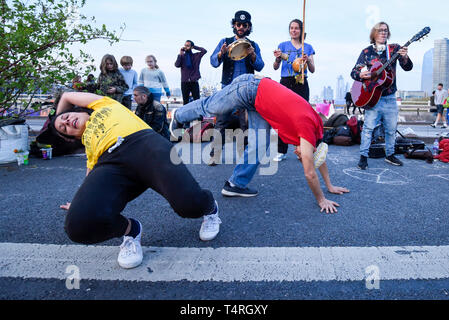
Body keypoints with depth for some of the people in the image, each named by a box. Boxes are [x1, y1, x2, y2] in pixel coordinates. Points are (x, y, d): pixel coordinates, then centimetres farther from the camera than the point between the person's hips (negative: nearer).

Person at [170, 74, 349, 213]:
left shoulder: (316, 125, -4)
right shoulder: (307, 129, -26)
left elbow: (320, 154, 12)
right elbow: (309, 173, -21)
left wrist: (330, 186, 17)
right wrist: (321, 200, -10)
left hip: (259, 100, 7)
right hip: (250, 88, -7)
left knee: (259, 146, 1)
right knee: (209, 108, 11)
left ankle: (236, 184, 10)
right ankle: (178, 117, 38)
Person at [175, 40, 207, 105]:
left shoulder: (196, 56, 7)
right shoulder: (181, 56, 9)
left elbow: (204, 51, -7)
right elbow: (177, 65, -5)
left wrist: (194, 47, -1)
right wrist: (180, 54, -7)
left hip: (194, 82, -1)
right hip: (184, 82, 1)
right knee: (185, 101, 6)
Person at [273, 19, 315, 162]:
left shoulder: (308, 47, 13)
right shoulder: (283, 45, 11)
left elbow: (313, 70, 9)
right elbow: (275, 67, 4)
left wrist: (307, 60, -11)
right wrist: (277, 59, -17)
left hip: (301, 84, 1)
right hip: (285, 83, 0)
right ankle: (281, 151, 2)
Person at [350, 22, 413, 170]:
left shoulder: (394, 49, 5)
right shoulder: (366, 52, 3)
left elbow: (408, 68, -3)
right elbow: (354, 71, 3)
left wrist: (405, 57, -25)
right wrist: (360, 75, -20)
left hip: (390, 98, 3)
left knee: (391, 129, 10)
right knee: (368, 127, -10)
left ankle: (390, 155, 25)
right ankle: (363, 156, -1)